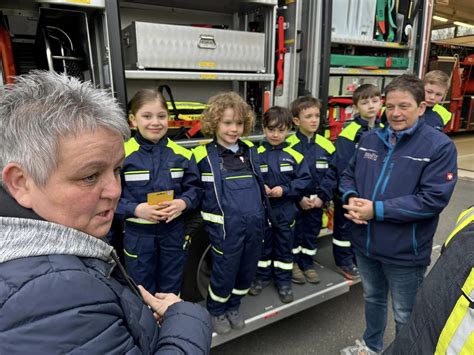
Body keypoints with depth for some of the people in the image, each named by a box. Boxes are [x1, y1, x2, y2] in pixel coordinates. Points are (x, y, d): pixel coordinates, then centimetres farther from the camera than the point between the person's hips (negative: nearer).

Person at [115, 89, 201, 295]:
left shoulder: (182, 154, -3)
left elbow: (194, 188, 2)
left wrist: (183, 203, -18)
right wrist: (136, 209, -24)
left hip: (174, 231, 3)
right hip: (138, 235, -2)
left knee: (171, 288, 22)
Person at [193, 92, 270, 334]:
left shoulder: (250, 151, 8)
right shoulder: (203, 155, -7)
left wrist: (263, 216, 18)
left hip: (255, 225, 5)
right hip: (225, 229, -5)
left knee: (247, 271, 16)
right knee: (224, 272, 8)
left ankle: (233, 307, 42)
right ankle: (216, 311, 36)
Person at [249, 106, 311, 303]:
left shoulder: (294, 155, -5)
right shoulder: (255, 154, -6)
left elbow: (304, 180, -6)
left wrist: (284, 189, -18)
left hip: (285, 211, 0)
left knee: (284, 246, 14)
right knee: (263, 245, 16)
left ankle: (284, 281, 31)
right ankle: (262, 277, 35)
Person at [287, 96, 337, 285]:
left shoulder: (326, 146, -2)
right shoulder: (288, 146, -13)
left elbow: (331, 175, -1)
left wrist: (322, 197, -11)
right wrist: (299, 198, -16)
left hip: (317, 202, 4)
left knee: (312, 233, 17)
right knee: (294, 233, 11)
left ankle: (307, 264, 35)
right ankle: (293, 263, 31)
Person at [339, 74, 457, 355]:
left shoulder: (440, 146, -14)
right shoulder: (370, 138, 2)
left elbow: (433, 199, -21)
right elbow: (349, 175, 9)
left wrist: (377, 209, -24)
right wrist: (351, 198, -13)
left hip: (405, 250, -5)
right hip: (365, 243, 6)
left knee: (406, 315, 16)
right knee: (373, 298, 27)